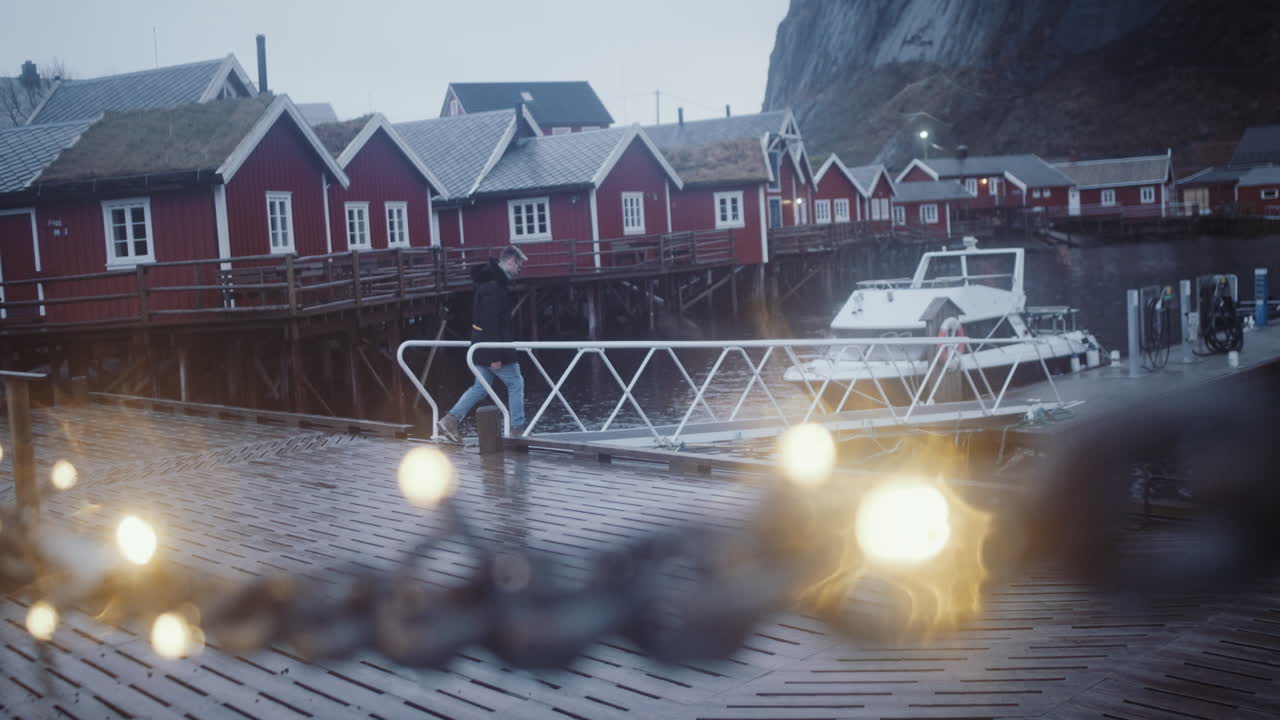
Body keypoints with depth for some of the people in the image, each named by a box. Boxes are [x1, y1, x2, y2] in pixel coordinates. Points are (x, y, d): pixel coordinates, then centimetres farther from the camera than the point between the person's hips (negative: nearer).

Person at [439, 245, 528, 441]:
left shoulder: (492, 280, 13)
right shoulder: (494, 285, -20)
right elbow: (491, 322, -25)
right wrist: (495, 355, -25)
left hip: (481, 345, 10)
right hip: (492, 345, -10)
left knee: (481, 387, 14)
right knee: (516, 384, 2)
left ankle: (451, 419, 9)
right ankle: (517, 429, 8)